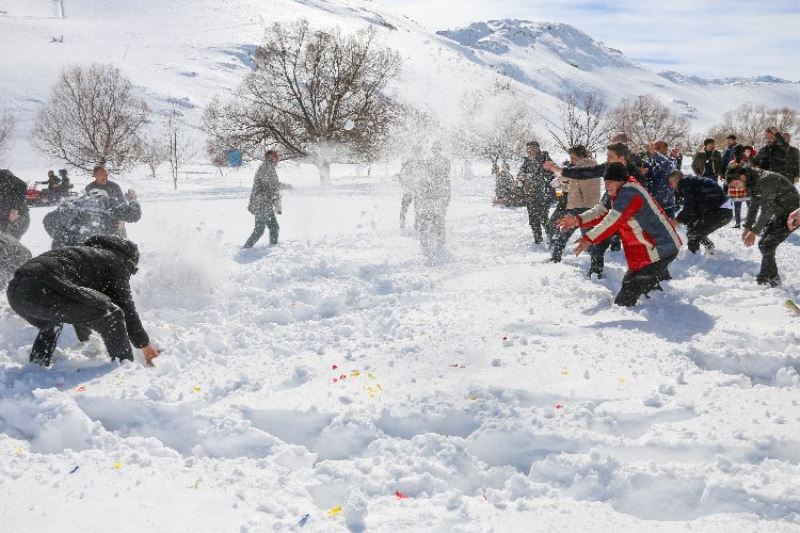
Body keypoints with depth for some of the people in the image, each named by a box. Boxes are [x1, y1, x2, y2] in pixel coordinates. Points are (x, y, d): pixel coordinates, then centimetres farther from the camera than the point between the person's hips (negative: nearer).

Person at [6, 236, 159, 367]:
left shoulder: (91, 252, 38)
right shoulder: (117, 261, 14)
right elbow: (126, 307, 10)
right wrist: (145, 344, 19)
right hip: (43, 289, -10)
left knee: (51, 324, 40)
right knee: (112, 313, -2)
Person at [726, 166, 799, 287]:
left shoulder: (765, 180, -27)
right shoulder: (752, 183, 4)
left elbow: (766, 210, -27)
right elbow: (754, 206, 12)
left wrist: (754, 232, -24)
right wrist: (747, 228, 6)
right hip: (780, 213, 10)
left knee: (767, 245, -15)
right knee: (763, 244, 10)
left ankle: (764, 280, -7)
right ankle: (772, 279, 20)